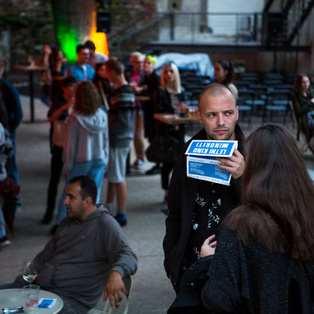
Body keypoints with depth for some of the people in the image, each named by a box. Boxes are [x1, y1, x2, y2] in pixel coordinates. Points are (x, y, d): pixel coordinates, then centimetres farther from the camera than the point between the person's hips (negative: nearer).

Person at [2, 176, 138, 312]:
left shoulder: (105, 225, -8)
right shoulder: (68, 222, 18)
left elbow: (128, 257, -23)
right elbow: (44, 257, 24)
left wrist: (116, 272, -47)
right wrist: (19, 283, 13)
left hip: (71, 300, -8)